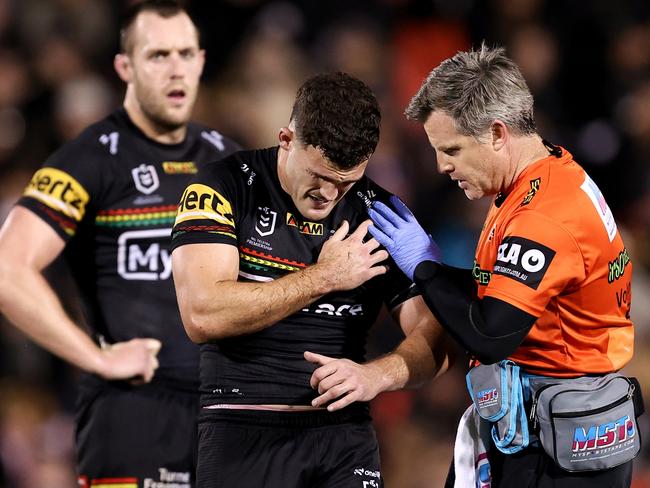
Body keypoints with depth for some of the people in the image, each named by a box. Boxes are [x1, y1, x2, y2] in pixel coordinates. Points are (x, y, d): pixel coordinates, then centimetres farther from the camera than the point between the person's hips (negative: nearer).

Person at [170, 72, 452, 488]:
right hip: (242, 433, -3)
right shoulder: (227, 188, -6)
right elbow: (202, 315, -18)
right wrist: (324, 278, -13)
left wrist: (376, 375, -20)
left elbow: (434, 337, 2)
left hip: (346, 435, 3)